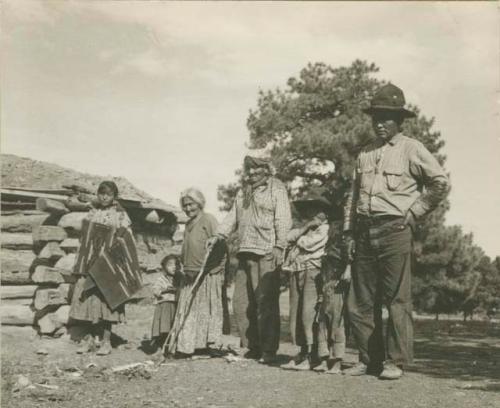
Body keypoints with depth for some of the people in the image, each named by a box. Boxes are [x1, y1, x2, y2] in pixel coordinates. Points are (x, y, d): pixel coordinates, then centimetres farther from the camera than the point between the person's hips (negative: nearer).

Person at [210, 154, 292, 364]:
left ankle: (268, 350, 0)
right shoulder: (243, 191, 22)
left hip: (267, 254, -7)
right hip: (245, 252, 7)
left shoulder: (276, 189, 1)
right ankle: (252, 346, 16)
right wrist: (219, 235, 10)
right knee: (241, 302, 6)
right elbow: (232, 216, 24)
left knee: (266, 303, -7)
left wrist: (279, 246, -17)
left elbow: (283, 220, -7)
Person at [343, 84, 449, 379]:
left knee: (397, 299, -4)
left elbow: (441, 183, -3)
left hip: (395, 230, -6)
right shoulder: (365, 153, 18)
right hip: (365, 232, 6)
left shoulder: (411, 149, 1)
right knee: (361, 301, 7)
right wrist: (349, 232, 12)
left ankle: (396, 362, 5)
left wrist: (414, 213, -4)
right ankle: (369, 360, 17)